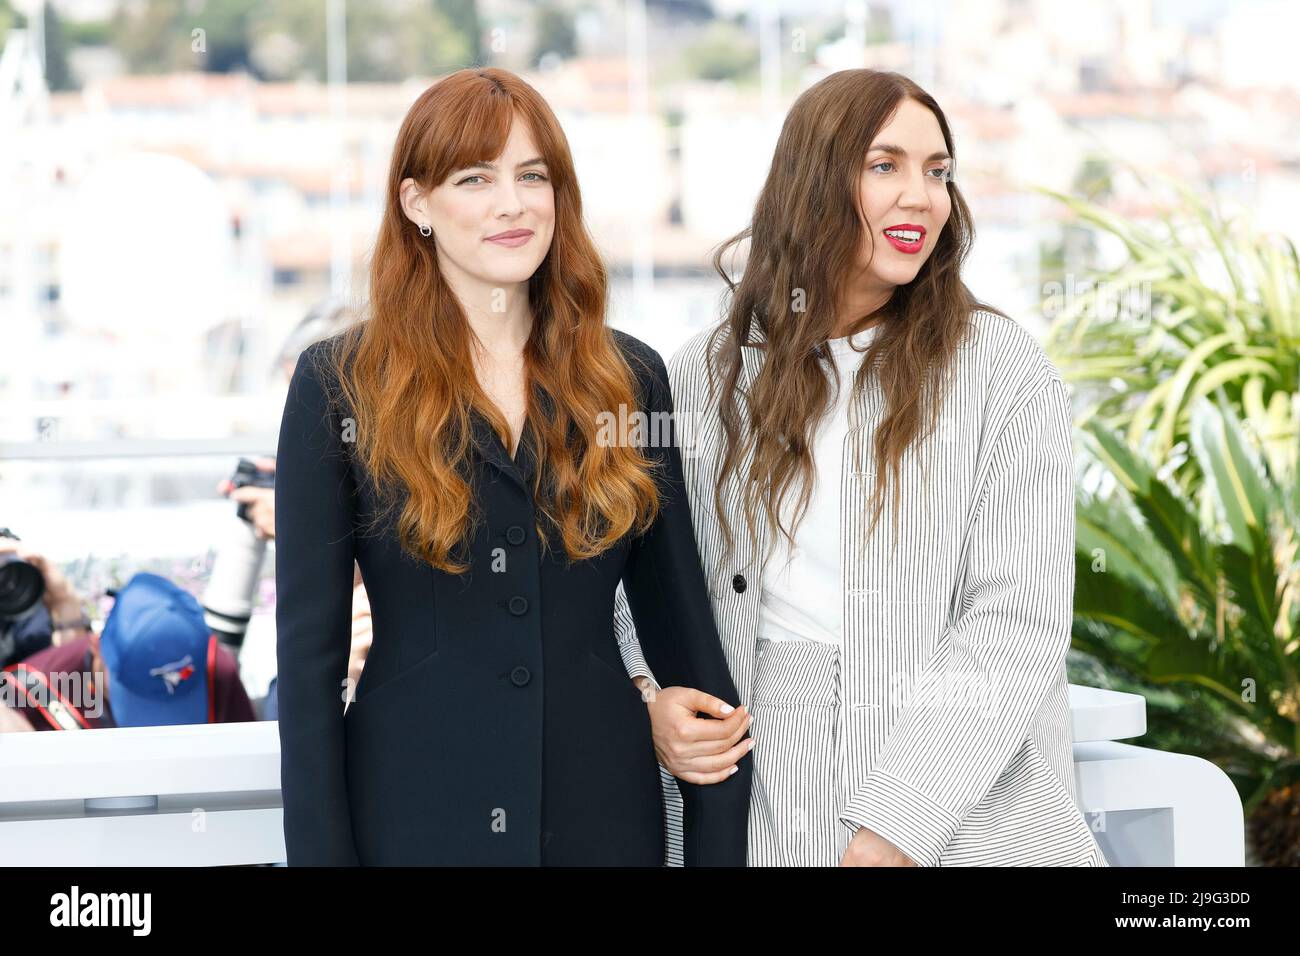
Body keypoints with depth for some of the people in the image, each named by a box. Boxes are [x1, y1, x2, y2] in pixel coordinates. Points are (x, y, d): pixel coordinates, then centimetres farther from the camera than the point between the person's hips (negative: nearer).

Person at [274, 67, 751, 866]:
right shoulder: (338, 383, -3)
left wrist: (720, 840, 3)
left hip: (603, 807, 3)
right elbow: (310, 648, -4)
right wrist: (320, 850, -9)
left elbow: (680, 621, 7)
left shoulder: (630, 378, 5)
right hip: (415, 809, -2)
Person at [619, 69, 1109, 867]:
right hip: (767, 812, 3)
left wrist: (902, 819, -19)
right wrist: (654, 702, -7)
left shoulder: (1003, 369, -4)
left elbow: (1019, 620, -11)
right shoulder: (710, 375, 5)